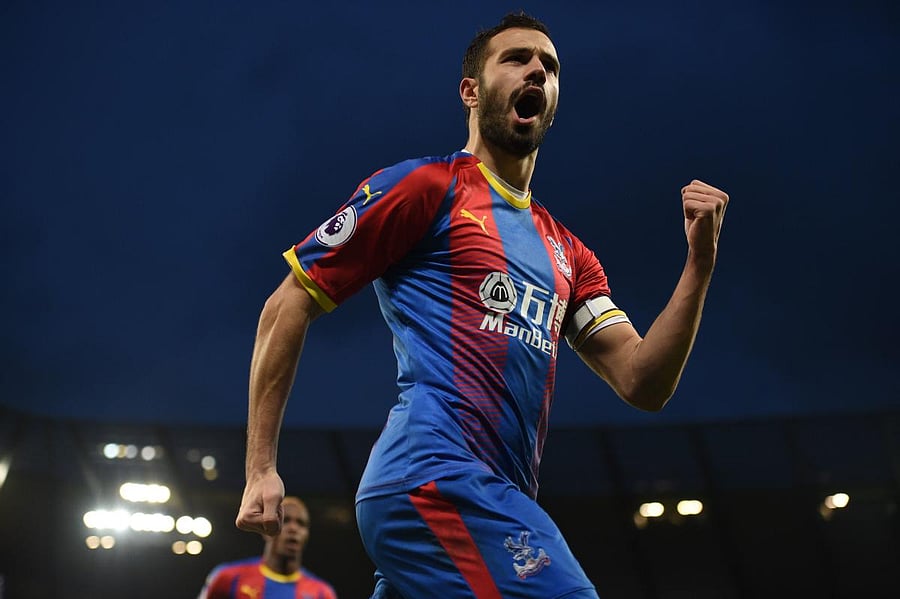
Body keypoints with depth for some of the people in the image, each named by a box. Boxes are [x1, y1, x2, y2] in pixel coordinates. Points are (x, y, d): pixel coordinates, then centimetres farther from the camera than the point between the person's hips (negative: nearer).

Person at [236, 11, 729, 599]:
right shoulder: (427, 185, 3)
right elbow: (289, 305, 2)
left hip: (499, 499, 8)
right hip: (437, 478, -8)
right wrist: (261, 470, -3)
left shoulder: (568, 253, 22)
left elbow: (642, 385, 14)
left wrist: (700, 261, 2)